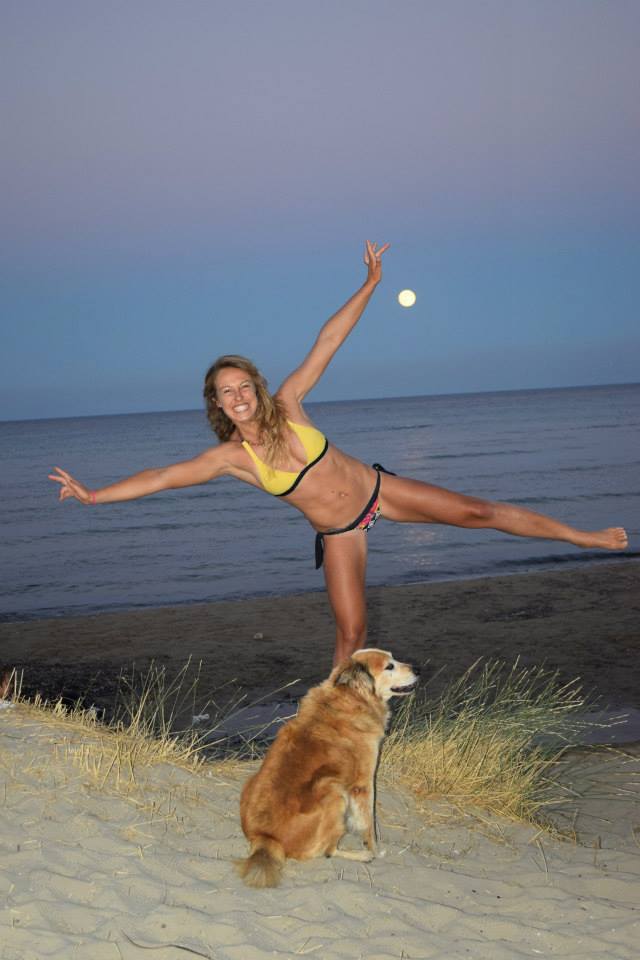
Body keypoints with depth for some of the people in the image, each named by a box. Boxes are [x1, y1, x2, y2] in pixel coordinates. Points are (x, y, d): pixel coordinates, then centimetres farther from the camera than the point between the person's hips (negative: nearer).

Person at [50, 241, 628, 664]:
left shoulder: (286, 405, -13)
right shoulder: (229, 457, -15)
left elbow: (328, 342, -13)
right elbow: (165, 476, -19)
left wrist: (370, 285, -13)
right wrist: (95, 495, -24)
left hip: (377, 489, 1)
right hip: (338, 533, -1)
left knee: (477, 511, 0)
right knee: (351, 631, -3)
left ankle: (582, 537, 11)